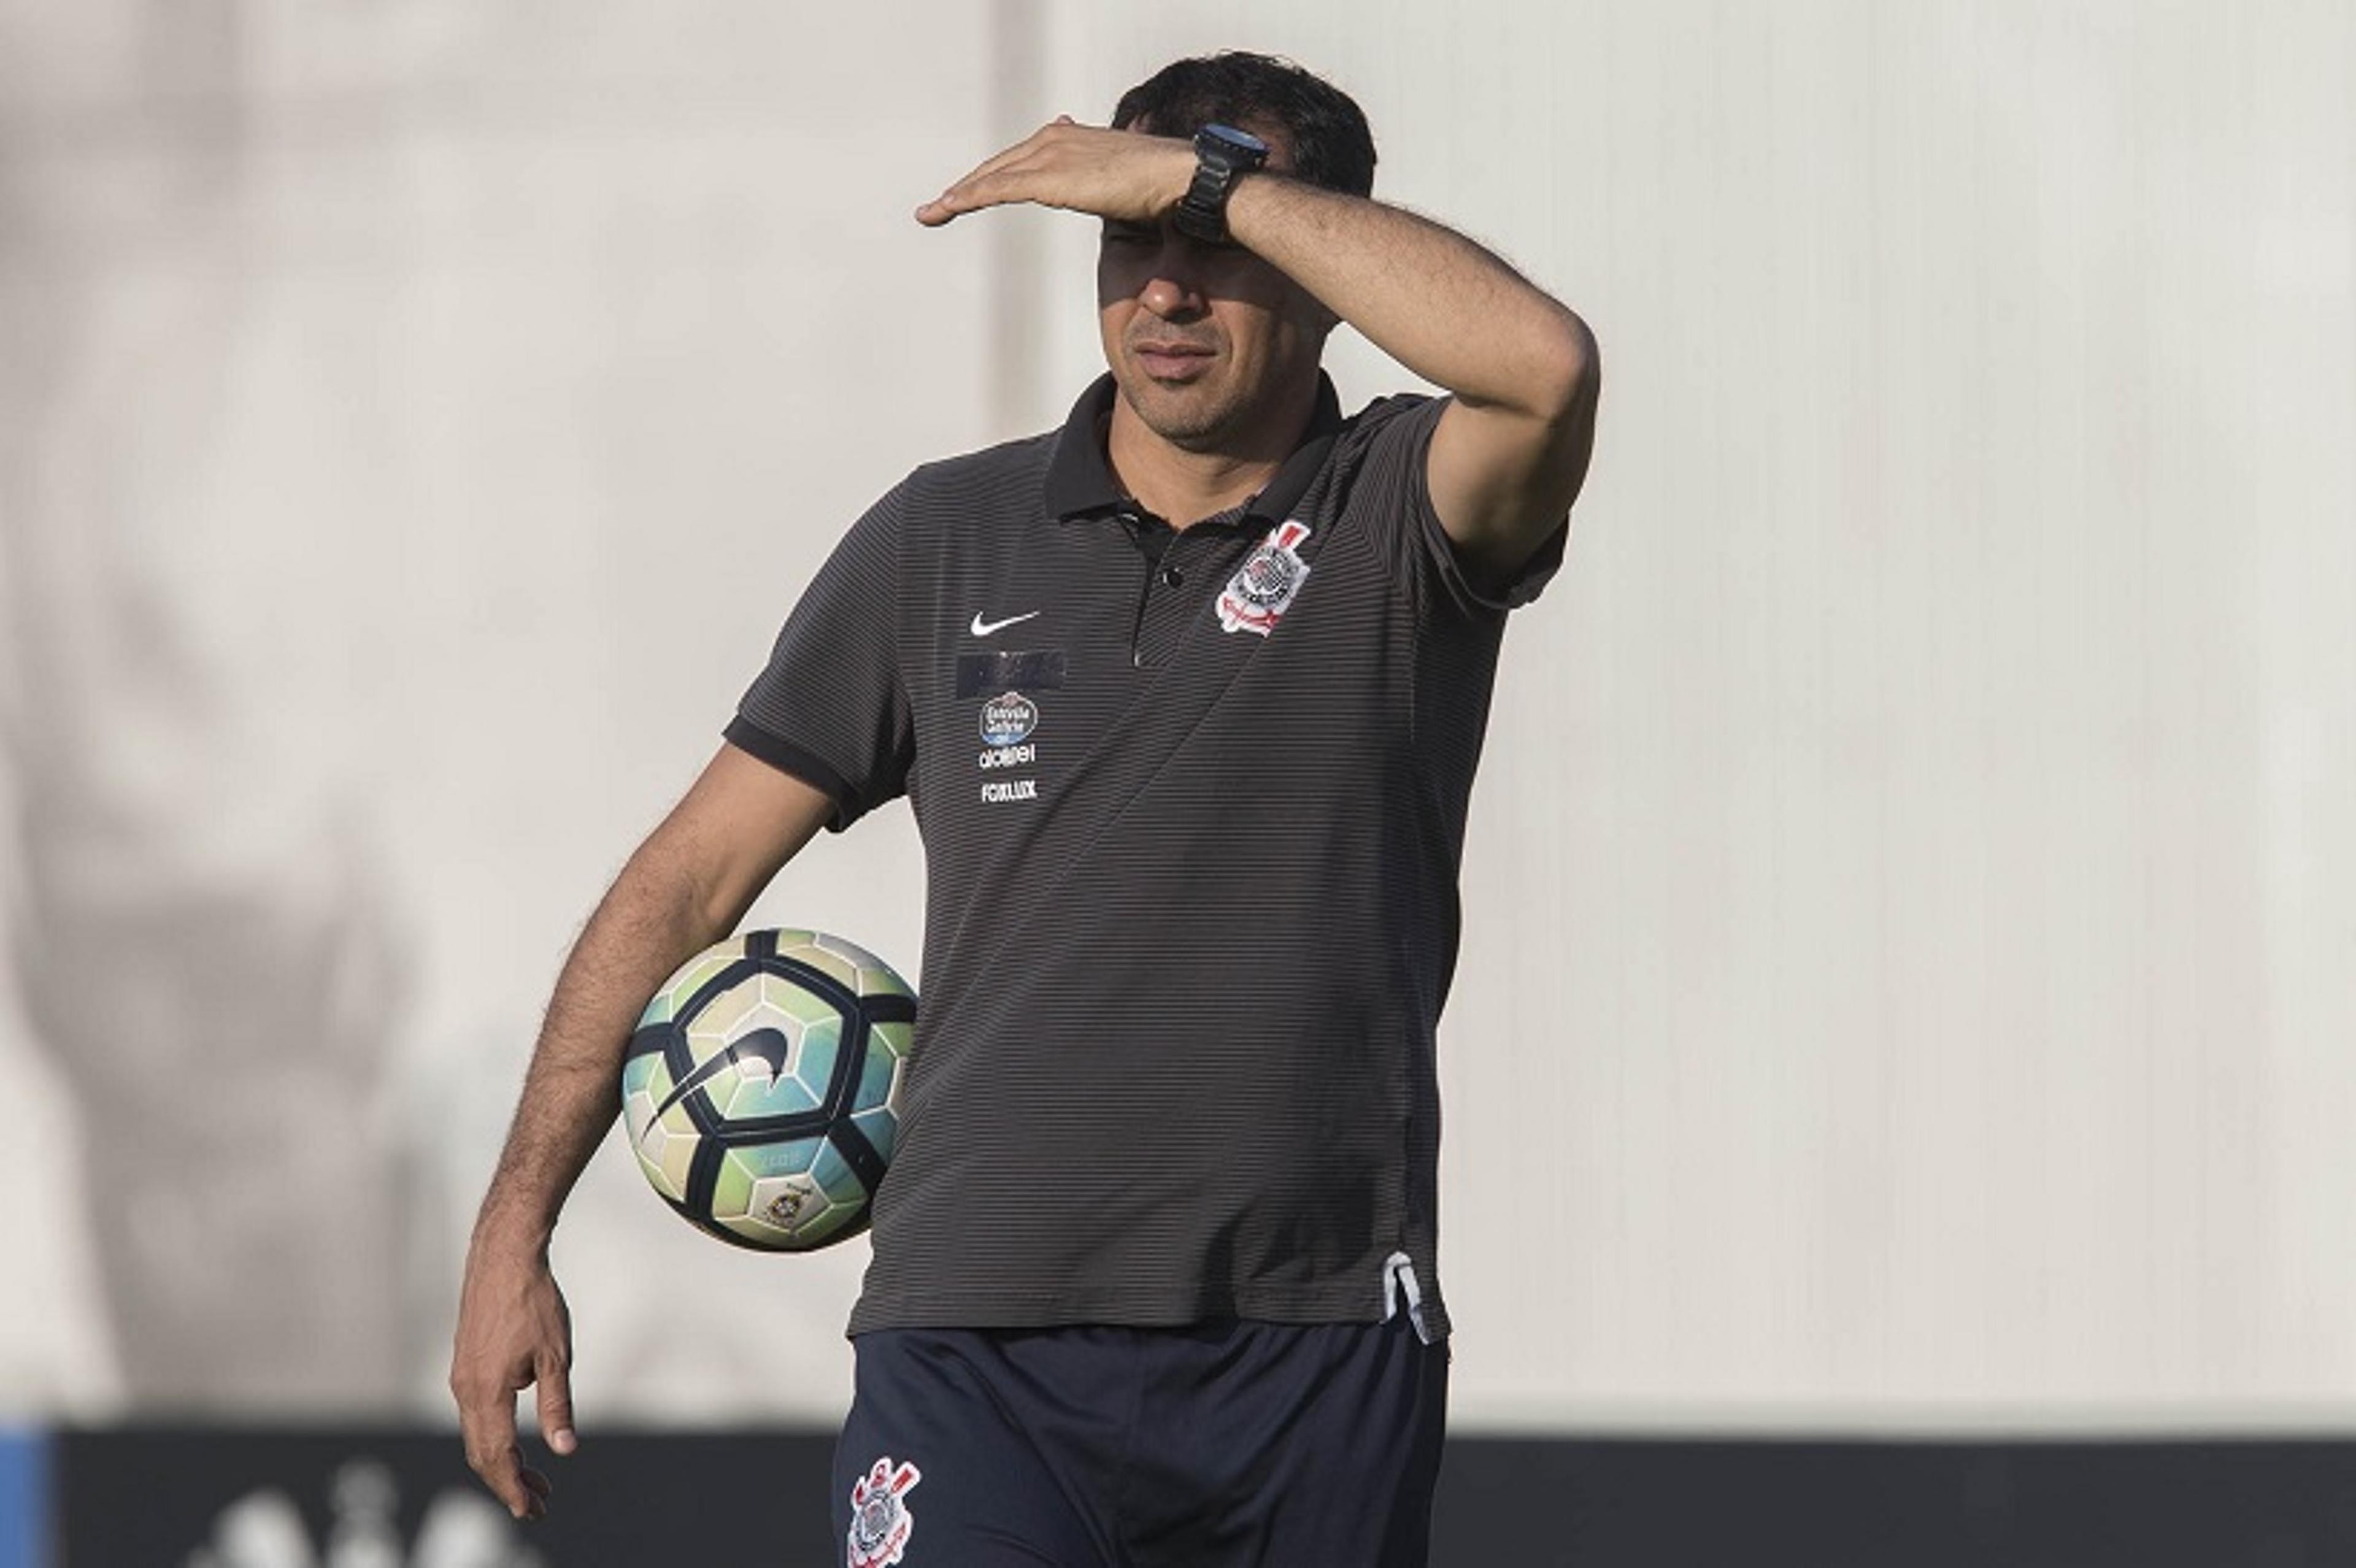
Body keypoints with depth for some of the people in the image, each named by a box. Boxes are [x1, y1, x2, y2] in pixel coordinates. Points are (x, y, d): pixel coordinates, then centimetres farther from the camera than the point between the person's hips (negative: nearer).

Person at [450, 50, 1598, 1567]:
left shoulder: (1401, 519, 1)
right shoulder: (946, 541, 9)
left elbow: (1544, 363, -24)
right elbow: (688, 879, 13)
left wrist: (1211, 179, -15)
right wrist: (516, 1226, 7)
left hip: (1321, 1362, 0)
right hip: (980, 1343, 1)